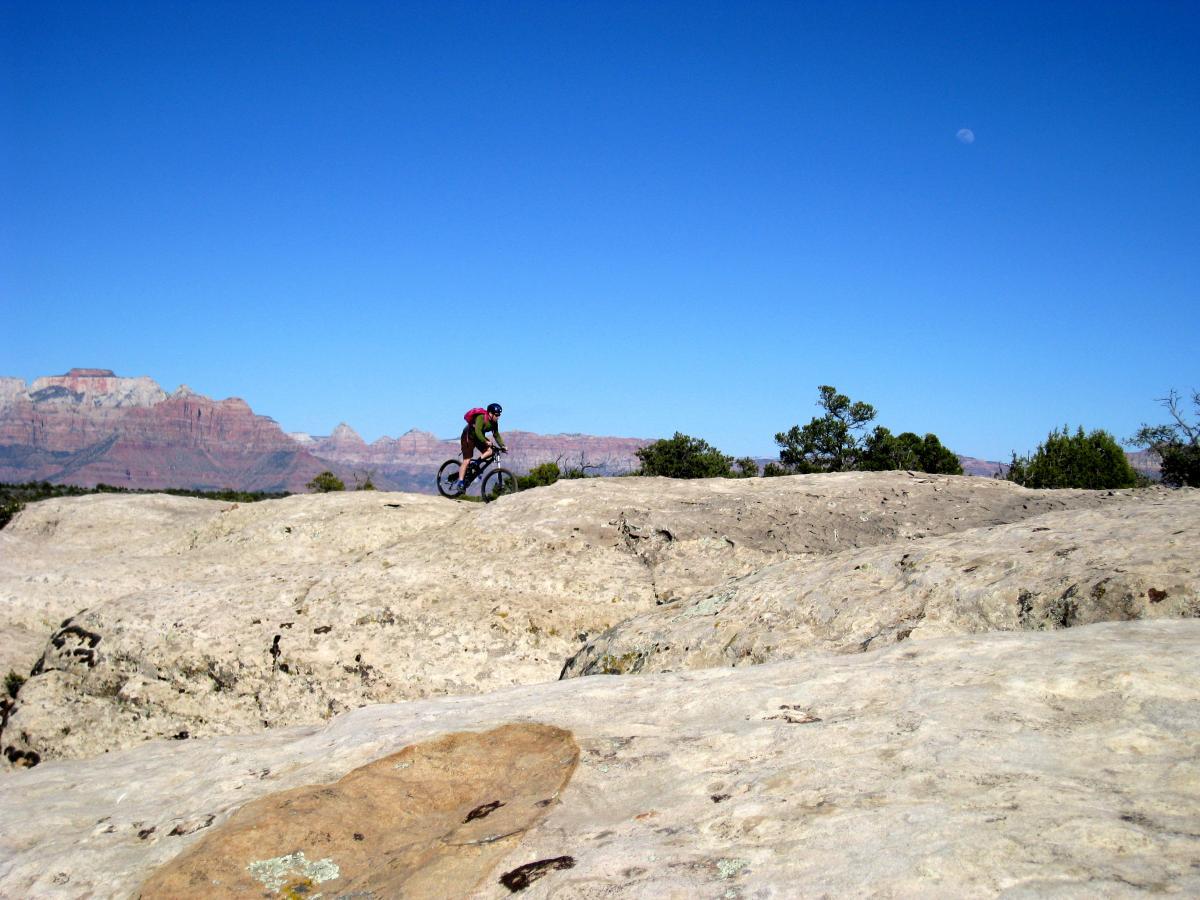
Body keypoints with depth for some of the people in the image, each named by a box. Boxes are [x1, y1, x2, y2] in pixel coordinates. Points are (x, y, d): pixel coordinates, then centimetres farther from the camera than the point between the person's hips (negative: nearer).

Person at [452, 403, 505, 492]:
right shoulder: (481, 418, -28)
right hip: (469, 436, -7)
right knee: (467, 460, -12)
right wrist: (486, 442, -46)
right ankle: (460, 482, -13)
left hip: (479, 437, 7)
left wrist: (502, 446, -12)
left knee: (491, 451, -16)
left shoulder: (494, 423, -5)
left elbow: (496, 435, 0)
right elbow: (478, 431, -39)